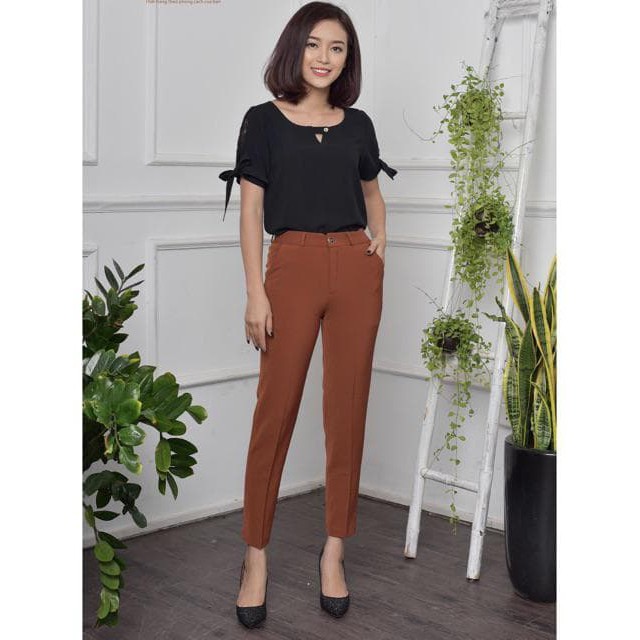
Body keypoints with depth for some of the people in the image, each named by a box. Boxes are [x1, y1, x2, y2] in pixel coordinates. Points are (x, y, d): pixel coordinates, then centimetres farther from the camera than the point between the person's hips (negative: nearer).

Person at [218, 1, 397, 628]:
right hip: (292, 268, -3)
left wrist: (380, 246, 8)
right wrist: (255, 293, -9)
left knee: (347, 410, 4)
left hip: (356, 270, 3)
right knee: (275, 411, -3)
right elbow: (250, 211, -2)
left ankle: (334, 551, 16)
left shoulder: (357, 124, 11)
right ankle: (256, 556, 8)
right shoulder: (263, 121, 2)